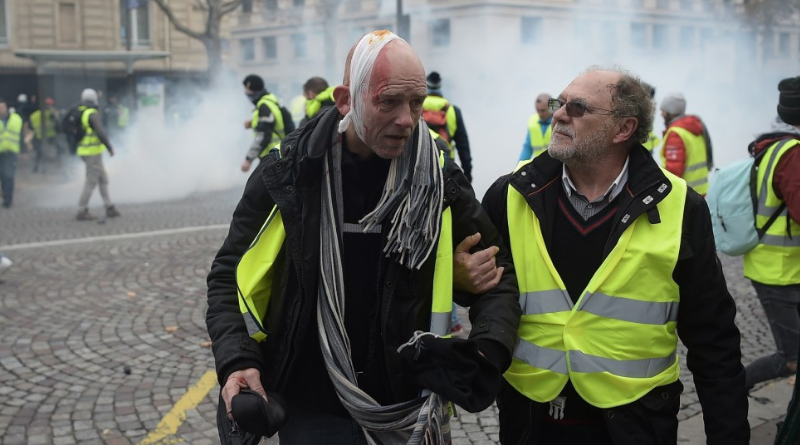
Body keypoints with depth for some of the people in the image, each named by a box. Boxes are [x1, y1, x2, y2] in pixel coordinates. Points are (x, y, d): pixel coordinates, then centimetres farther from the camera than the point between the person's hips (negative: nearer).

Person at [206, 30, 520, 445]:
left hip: (409, 401, 2)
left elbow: (495, 271, 3)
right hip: (313, 408, -1)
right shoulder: (289, 173, -9)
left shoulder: (438, 179, -6)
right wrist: (237, 361, -14)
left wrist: (489, 349, -15)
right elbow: (230, 275, 0)